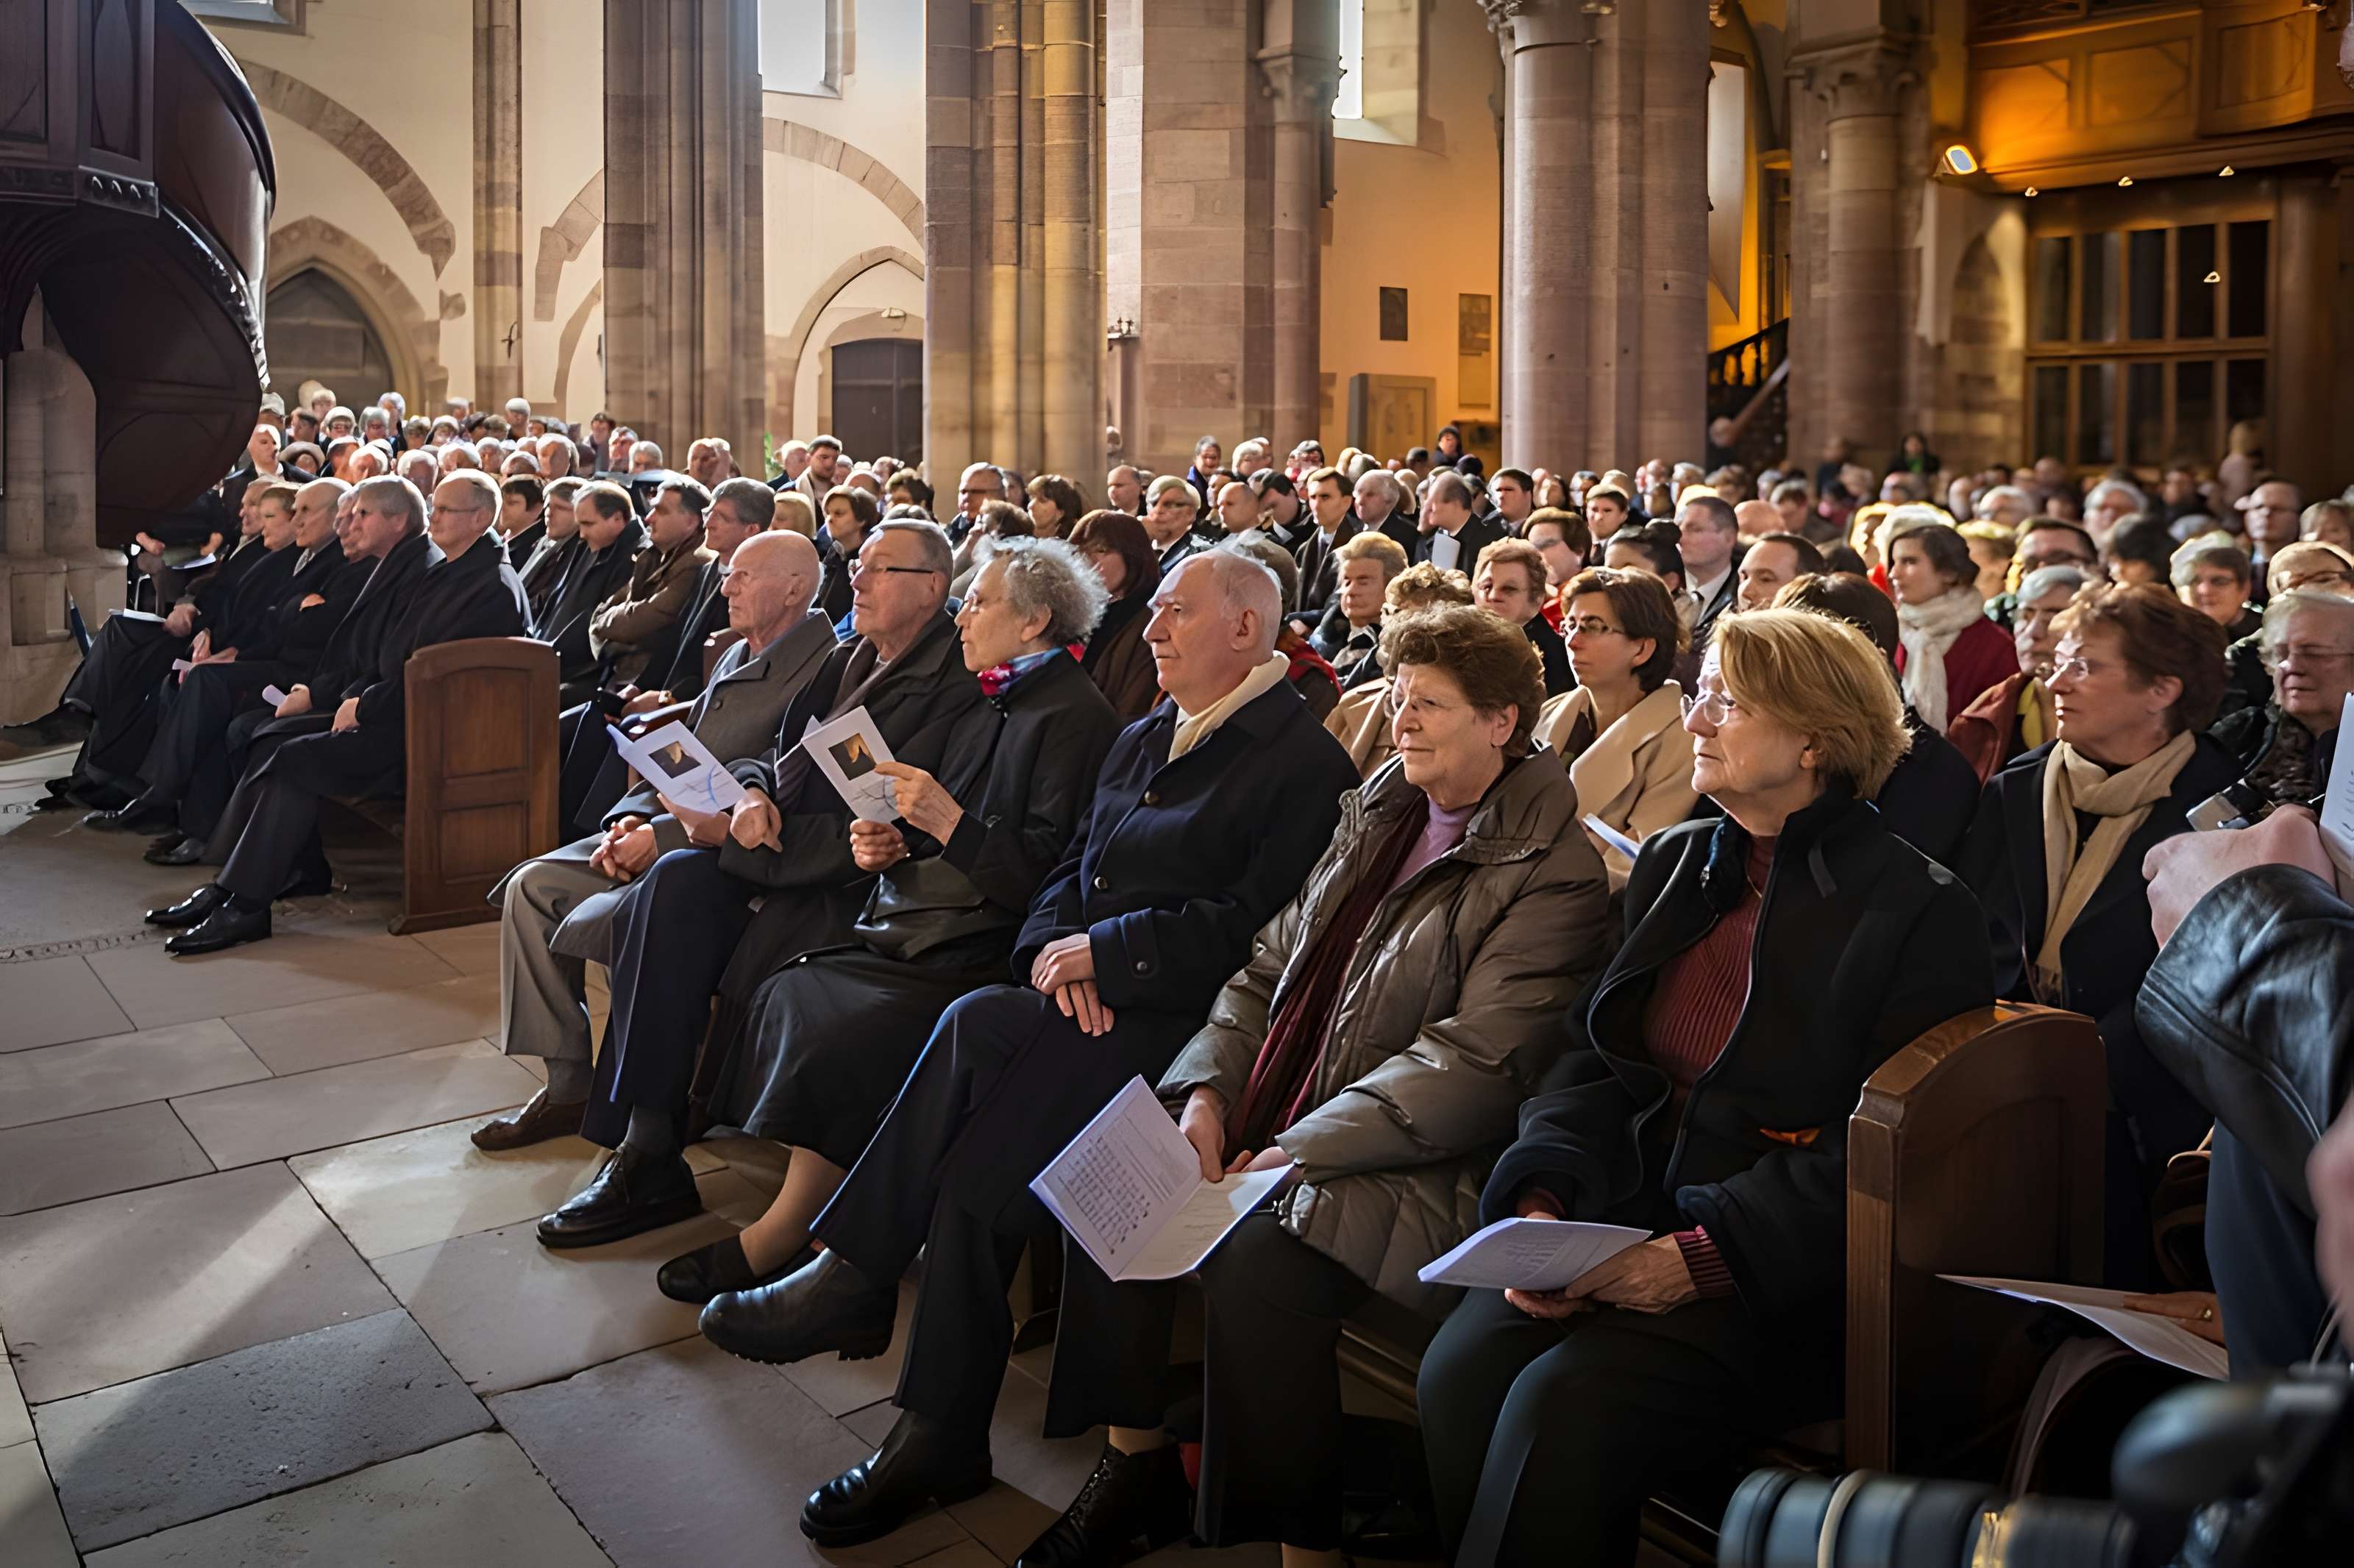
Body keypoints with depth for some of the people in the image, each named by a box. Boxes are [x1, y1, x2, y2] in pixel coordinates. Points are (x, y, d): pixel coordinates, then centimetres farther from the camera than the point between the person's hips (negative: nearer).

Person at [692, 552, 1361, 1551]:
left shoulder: (1303, 762, -4)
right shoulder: (1141, 740, 23)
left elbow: (1253, 925, -13)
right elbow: (1070, 870, 20)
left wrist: (1105, 951, -11)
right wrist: (1056, 951, -2)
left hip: (1176, 1019, -7)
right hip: (1085, 1003, 7)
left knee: (979, 1027, -28)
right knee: (978, 1162, -21)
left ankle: (851, 1279, -14)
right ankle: (940, 1435, -14)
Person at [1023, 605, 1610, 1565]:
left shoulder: (1551, 872, -10)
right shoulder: (1378, 817, 15)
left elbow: (1473, 1064, -19)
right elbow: (1268, 971, 14)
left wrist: (1294, 1154, -23)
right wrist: (1205, 1092, -4)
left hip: (1418, 1162, -8)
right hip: (1277, 1119, 8)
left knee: (1259, 1255, -32)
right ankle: (1136, 1467, 6)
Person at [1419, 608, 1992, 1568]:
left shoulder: (1917, 911, -5)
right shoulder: (1672, 864, 14)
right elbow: (1594, 1061, 11)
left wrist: (1705, 1256, -19)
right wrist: (1541, 1199, -7)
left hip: (1786, 1280, -5)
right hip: (1629, 1218, 5)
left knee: (1565, 1403, -28)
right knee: (1459, 1368, -21)